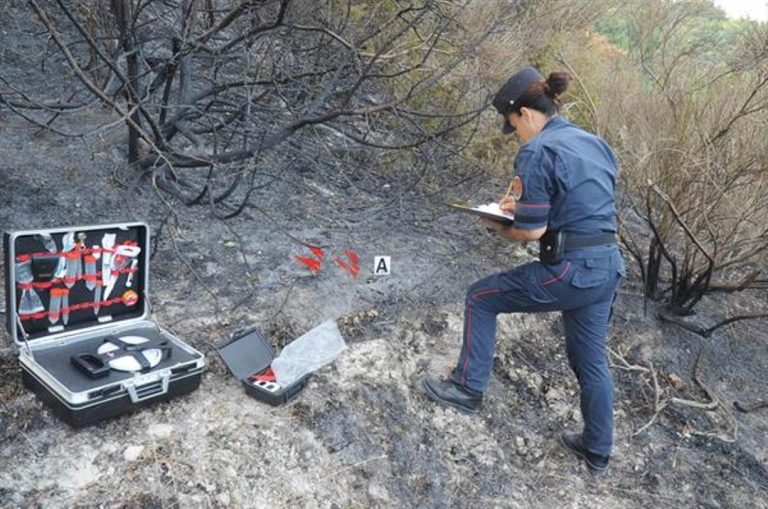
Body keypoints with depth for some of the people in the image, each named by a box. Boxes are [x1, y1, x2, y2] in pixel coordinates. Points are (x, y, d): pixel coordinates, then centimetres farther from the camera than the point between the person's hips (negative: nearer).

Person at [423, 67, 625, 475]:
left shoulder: (537, 152, -12)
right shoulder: (595, 143, 13)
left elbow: (532, 230, -15)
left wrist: (500, 227, 6)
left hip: (568, 269, -8)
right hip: (608, 265, 8)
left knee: (481, 298, 12)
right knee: (591, 359, 21)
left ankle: (468, 389, 21)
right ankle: (598, 451, 35)